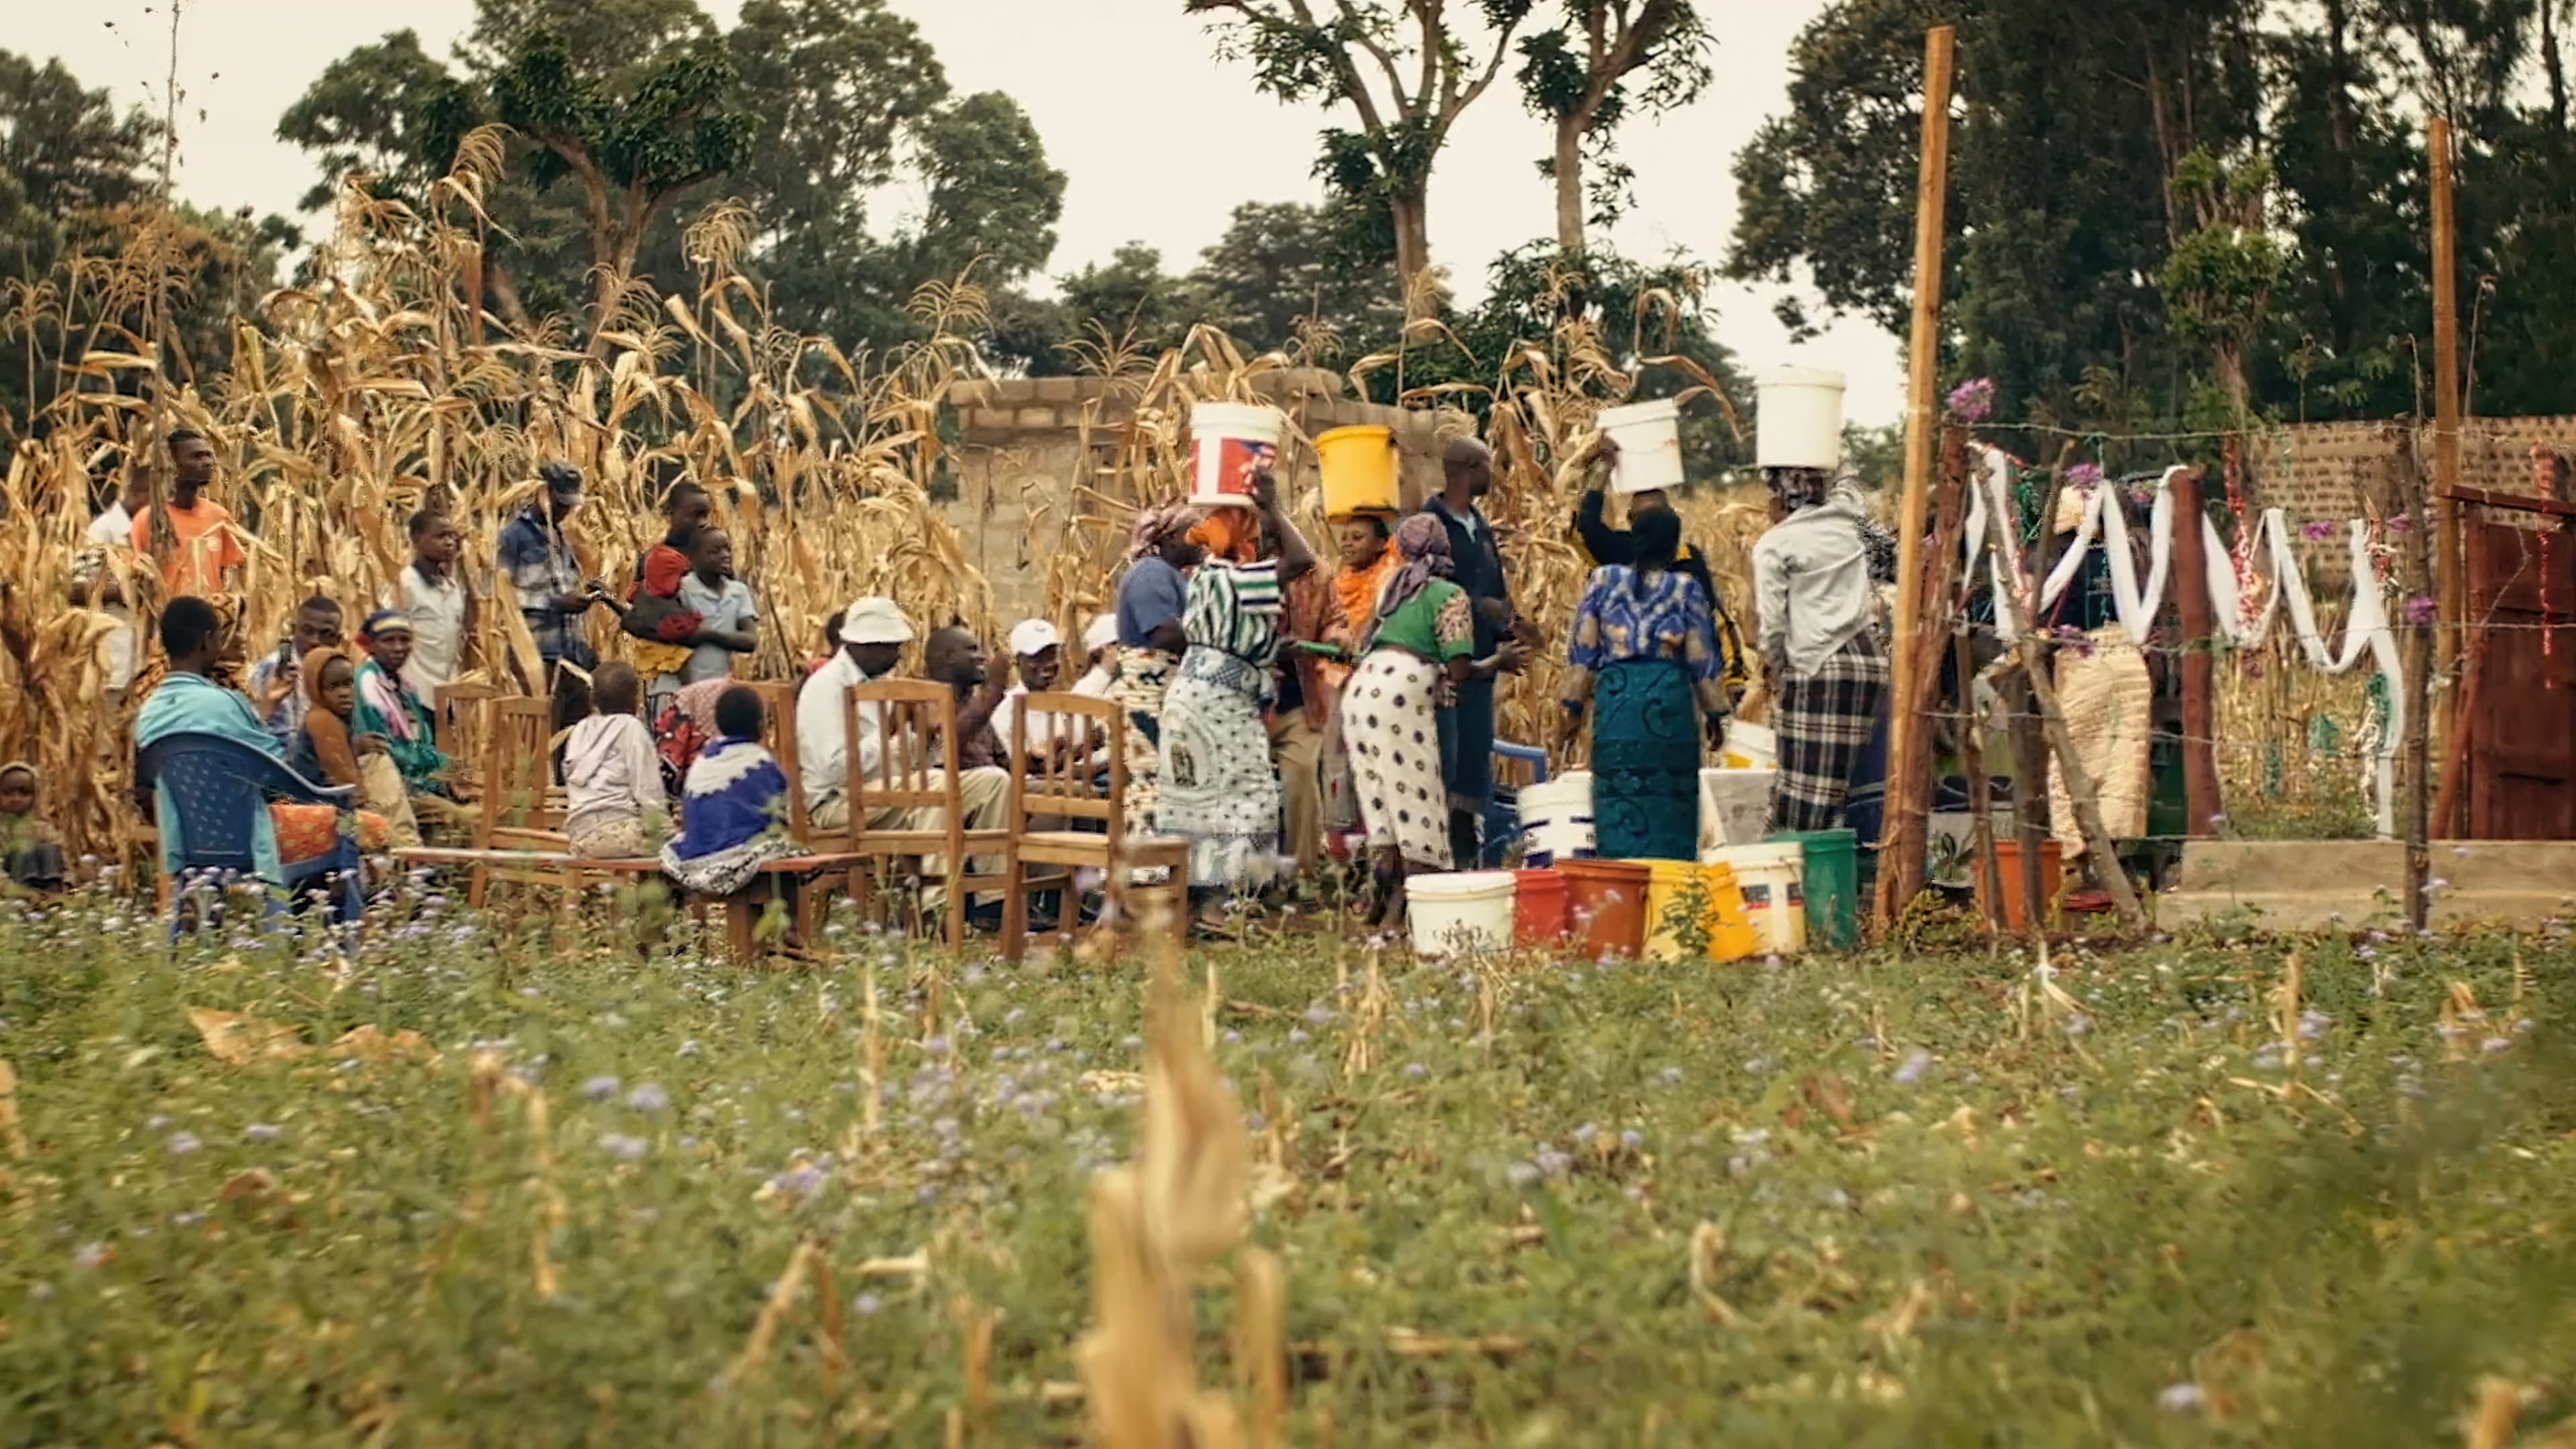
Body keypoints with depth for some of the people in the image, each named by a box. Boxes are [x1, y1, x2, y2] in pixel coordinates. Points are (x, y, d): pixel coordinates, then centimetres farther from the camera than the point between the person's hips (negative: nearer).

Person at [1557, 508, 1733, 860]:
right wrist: (1714, 713, 14)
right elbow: (1703, 658, 4)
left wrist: (1575, 708, 11)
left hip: (1616, 695, 1)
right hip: (1670, 698, -1)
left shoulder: (1604, 580, 5)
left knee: (1619, 801, 2)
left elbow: (1583, 650, 5)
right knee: (1671, 804, 6)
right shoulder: (1686, 589, 2)